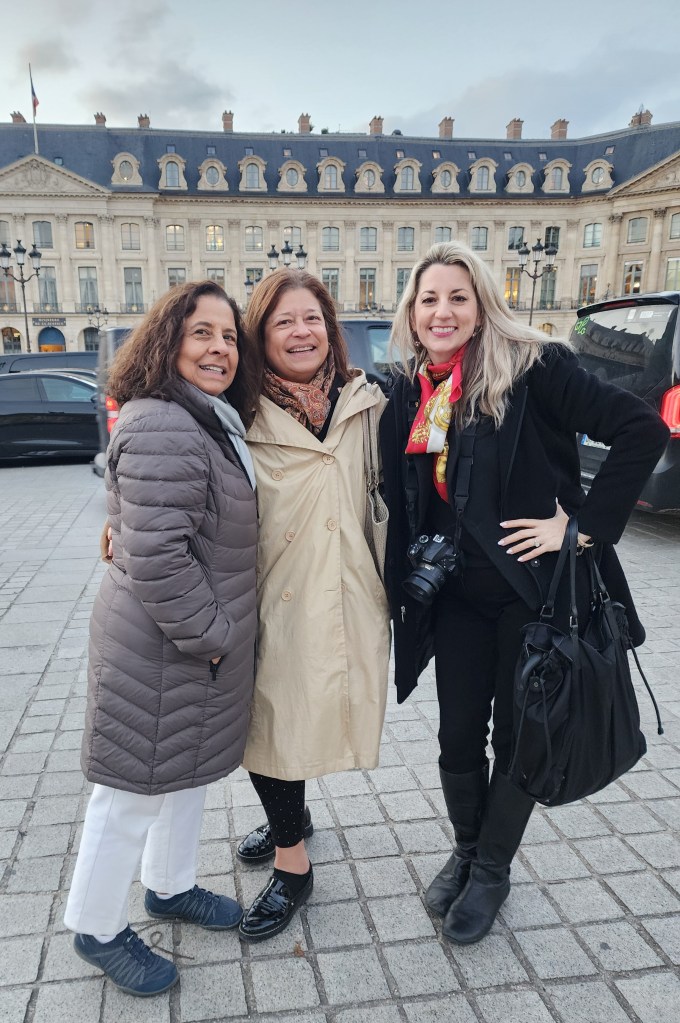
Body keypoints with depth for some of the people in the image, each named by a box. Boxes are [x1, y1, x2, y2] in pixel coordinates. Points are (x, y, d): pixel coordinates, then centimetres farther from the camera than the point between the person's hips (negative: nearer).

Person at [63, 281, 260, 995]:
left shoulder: (211, 424, 10)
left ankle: (170, 887, 46)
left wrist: (218, 631, 14)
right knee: (135, 793, 8)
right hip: (159, 651, -10)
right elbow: (155, 557, -29)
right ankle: (98, 931, 31)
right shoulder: (162, 429, -24)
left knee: (186, 773, 24)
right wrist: (208, 634, -18)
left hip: (202, 642, 10)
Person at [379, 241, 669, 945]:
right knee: (458, 737, 13)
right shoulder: (409, 397, 5)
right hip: (458, 595, 5)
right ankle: (466, 852, 41)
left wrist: (582, 525, -19)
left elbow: (642, 431, -17)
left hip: (535, 589, -4)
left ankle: (492, 871, 35)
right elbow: (404, 505, 13)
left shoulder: (533, 368, -13)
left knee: (517, 737, 11)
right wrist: (406, 589, 7)